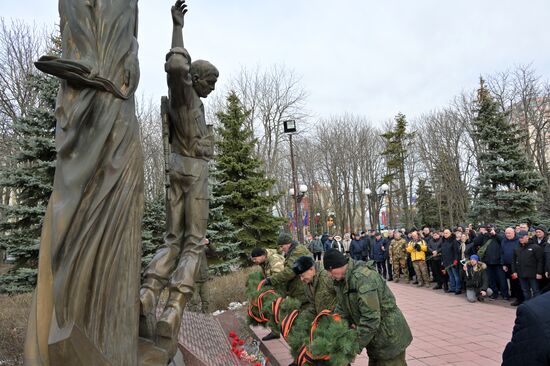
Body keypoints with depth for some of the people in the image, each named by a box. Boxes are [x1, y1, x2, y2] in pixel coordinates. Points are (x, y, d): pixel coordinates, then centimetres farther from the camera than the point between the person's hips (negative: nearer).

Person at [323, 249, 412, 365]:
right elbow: (342, 310, 4)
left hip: (389, 338, -9)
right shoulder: (342, 280, 1)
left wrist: (356, 346, -25)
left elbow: (370, 318, -31)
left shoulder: (363, 278, -30)